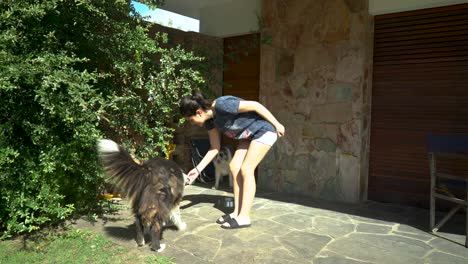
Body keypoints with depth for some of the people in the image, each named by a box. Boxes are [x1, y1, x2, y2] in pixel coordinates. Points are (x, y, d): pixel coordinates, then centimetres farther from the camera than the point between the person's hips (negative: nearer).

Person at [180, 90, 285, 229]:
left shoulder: (222, 104, -30)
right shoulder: (210, 121, -4)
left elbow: (255, 105, -25)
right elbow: (215, 148, 4)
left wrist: (277, 125, -19)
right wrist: (198, 169, -2)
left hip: (264, 129, -8)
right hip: (250, 135, 8)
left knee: (246, 169, -12)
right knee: (234, 167, 1)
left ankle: (244, 217, -6)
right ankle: (237, 212, 8)